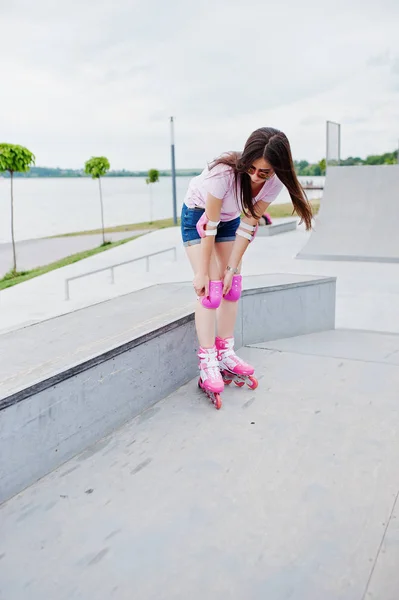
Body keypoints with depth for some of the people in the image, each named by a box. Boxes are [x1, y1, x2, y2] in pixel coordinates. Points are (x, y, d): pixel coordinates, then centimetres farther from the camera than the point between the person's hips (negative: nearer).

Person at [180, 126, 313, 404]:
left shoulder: (273, 184, -23)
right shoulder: (224, 172, -38)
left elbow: (248, 226, -16)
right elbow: (209, 225, -31)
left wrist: (232, 268, -17)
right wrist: (202, 272, -25)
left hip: (230, 219, 5)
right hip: (197, 215, -5)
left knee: (233, 286, 1)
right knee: (211, 288, -13)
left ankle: (225, 353, 15)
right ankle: (207, 364, -7)